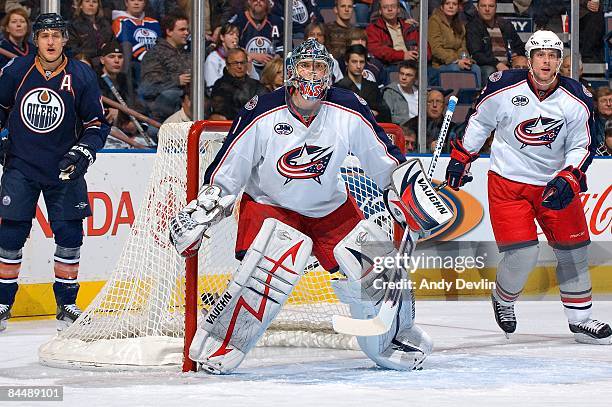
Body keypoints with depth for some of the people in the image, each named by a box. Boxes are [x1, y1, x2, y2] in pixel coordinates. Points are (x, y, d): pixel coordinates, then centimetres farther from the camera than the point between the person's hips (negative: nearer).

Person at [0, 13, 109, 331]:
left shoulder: (81, 76, -6)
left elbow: (97, 123, 1)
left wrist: (83, 152, -12)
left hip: (64, 169, 0)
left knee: (69, 235, -1)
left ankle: (66, 304, 12)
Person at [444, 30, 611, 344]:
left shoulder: (577, 100, -8)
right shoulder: (504, 87, -12)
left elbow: (582, 147, -2)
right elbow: (479, 121, 6)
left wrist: (567, 179, -18)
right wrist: (461, 158, 10)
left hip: (555, 183, 3)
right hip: (508, 180, -3)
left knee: (573, 249, 2)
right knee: (522, 252, -14)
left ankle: (580, 320, 14)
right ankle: (503, 298, 17)